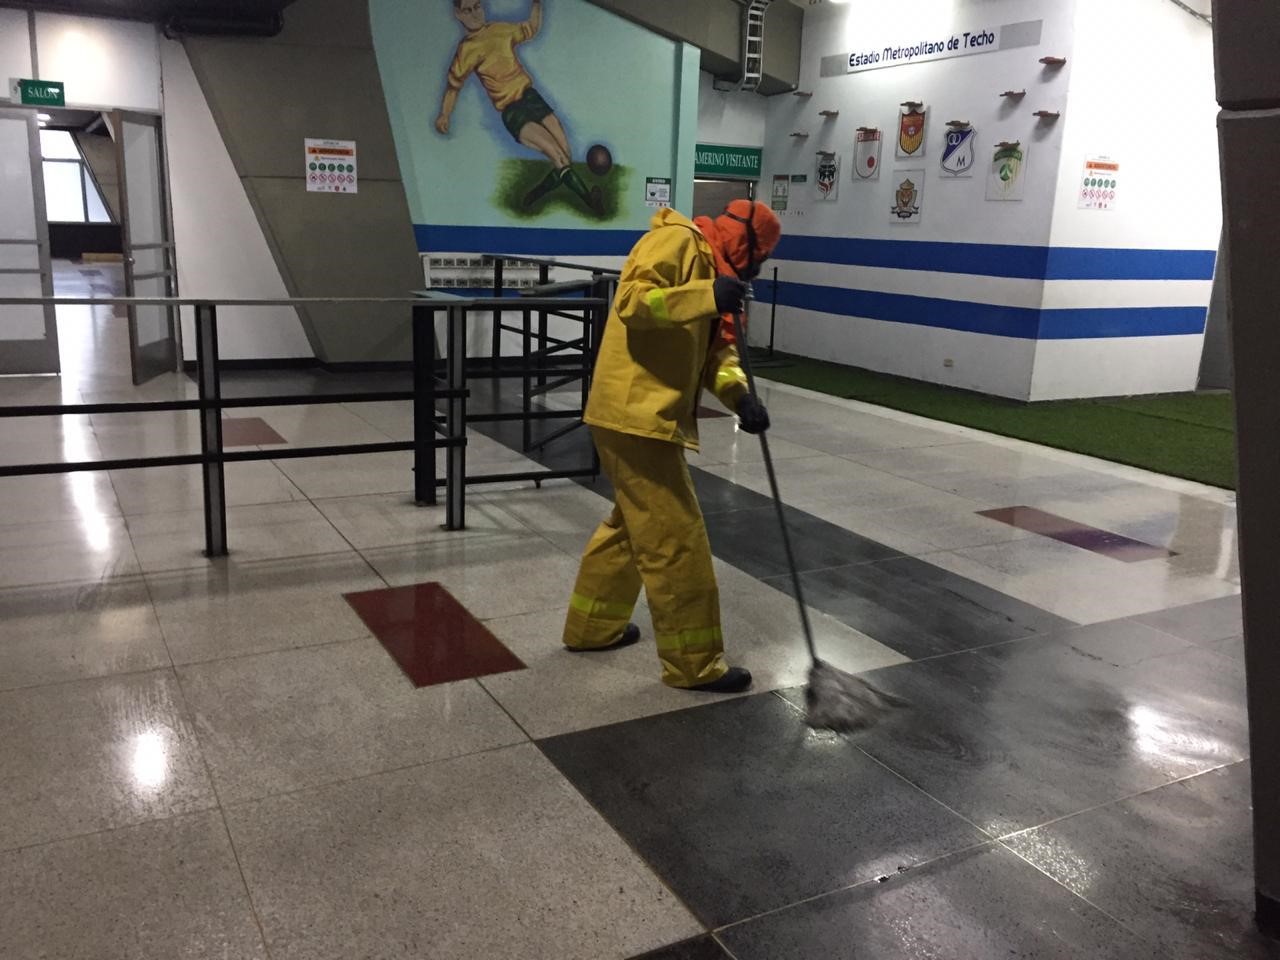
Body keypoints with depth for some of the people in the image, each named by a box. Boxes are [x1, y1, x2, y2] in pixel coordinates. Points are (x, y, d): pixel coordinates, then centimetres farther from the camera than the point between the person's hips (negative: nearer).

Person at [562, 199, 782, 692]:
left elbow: (715, 348, 13)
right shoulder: (676, 242, -9)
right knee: (674, 538, -4)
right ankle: (694, 663, 6)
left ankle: (592, 625, 37)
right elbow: (631, 303, -23)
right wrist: (708, 296, -30)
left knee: (632, 523, 22)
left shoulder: (710, 265, 21)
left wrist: (739, 395, -5)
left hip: (646, 414, 11)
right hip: (637, 414, -11)